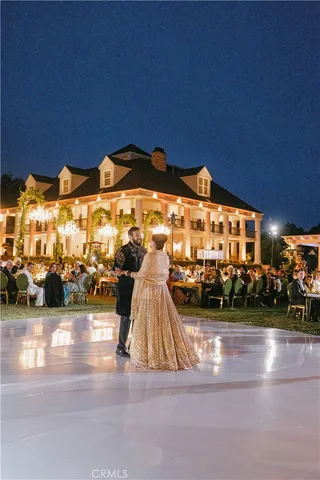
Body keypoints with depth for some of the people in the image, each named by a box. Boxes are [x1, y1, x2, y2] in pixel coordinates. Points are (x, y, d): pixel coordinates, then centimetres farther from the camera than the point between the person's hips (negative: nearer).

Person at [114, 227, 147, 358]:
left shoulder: (143, 250, 9)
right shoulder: (122, 251, -10)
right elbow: (116, 268, -13)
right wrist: (117, 271, -32)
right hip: (127, 289, -6)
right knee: (126, 317, -2)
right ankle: (121, 347, 10)